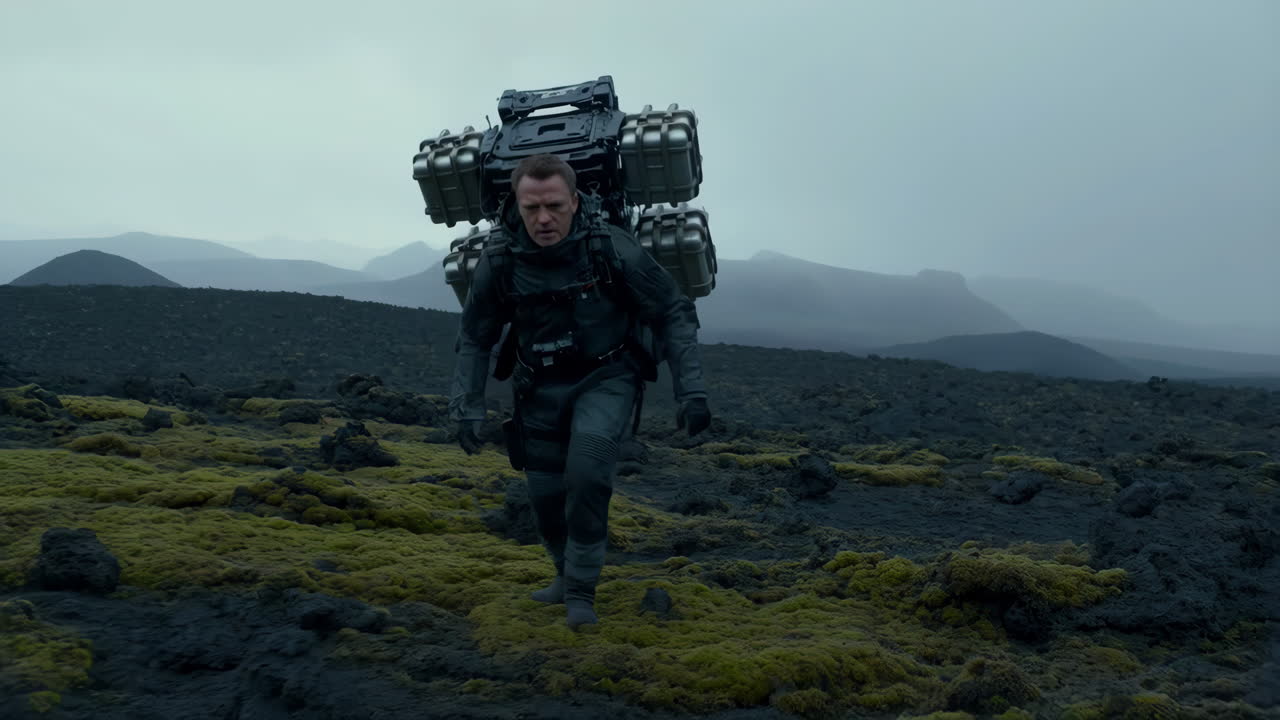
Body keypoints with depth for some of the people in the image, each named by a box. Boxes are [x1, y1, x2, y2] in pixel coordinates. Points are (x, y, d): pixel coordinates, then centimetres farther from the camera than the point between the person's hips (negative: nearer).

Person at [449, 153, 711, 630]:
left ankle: (581, 589, -4)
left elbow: (673, 315, -11)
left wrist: (691, 391, -17)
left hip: (606, 378, -3)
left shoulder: (612, 247, -22)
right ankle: (567, 573, 35)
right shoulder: (498, 263, -15)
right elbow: (474, 340, 2)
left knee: (587, 470, -24)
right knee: (545, 491, 5)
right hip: (541, 387, 3)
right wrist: (467, 409, -5)